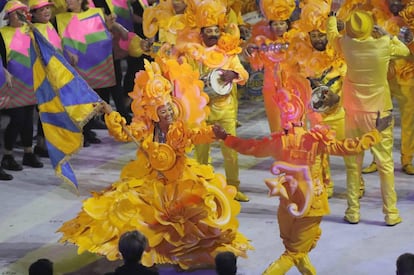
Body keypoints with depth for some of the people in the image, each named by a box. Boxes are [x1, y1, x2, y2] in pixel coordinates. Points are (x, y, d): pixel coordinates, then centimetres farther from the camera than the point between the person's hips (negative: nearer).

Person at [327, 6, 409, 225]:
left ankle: (353, 212, 14)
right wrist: (388, 35, 12)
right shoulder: (384, 45, -13)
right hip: (379, 113, -2)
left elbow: (332, 34, 14)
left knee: (353, 163, 10)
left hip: (354, 113, 2)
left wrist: (333, 13, 27)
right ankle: (391, 213, 7)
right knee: (385, 164, 5)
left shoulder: (346, 45, -9)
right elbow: (405, 51, 7)